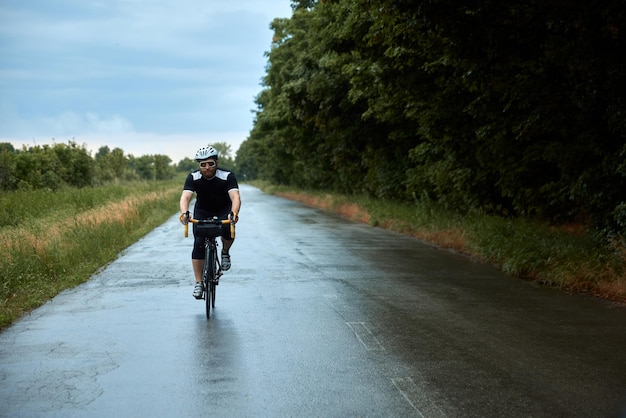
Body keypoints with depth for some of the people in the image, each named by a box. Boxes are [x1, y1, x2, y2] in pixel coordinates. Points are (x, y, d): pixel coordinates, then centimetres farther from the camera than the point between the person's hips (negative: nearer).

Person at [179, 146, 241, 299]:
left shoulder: (227, 176, -26)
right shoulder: (193, 178, -21)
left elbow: (235, 197, -39)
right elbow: (185, 197, -34)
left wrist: (234, 214, -60)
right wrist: (184, 213, -56)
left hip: (224, 211, -1)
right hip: (202, 213, 1)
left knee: (228, 229, -33)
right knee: (199, 245, -14)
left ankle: (225, 252, 0)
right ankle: (198, 283, -5)